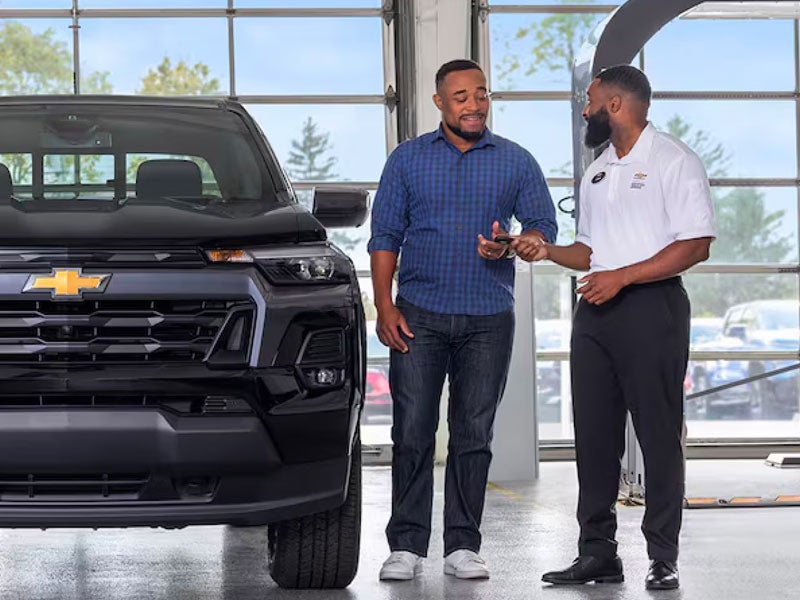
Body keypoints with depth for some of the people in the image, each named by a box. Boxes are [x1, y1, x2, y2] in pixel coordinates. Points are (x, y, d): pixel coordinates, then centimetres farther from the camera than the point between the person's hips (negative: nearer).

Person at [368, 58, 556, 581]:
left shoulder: (516, 162, 8)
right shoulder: (408, 159, 7)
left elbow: (544, 227, 8)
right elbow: (385, 237, 6)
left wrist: (509, 246, -15)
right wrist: (385, 307, -4)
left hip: (488, 321, 1)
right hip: (420, 316, -1)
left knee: (474, 435, 3)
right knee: (413, 432, -3)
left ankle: (464, 545, 10)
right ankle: (407, 546, 2)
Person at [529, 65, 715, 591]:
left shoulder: (673, 162, -5)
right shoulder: (597, 173, 20)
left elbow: (695, 246, -13)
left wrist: (621, 277, -18)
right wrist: (548, 250, 7)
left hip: (651, 306, -8)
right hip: (596, 311, 8)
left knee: (659, 434, -5)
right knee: (594, 434, 6)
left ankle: (664, 558, -2)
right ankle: (597, 553, 12)